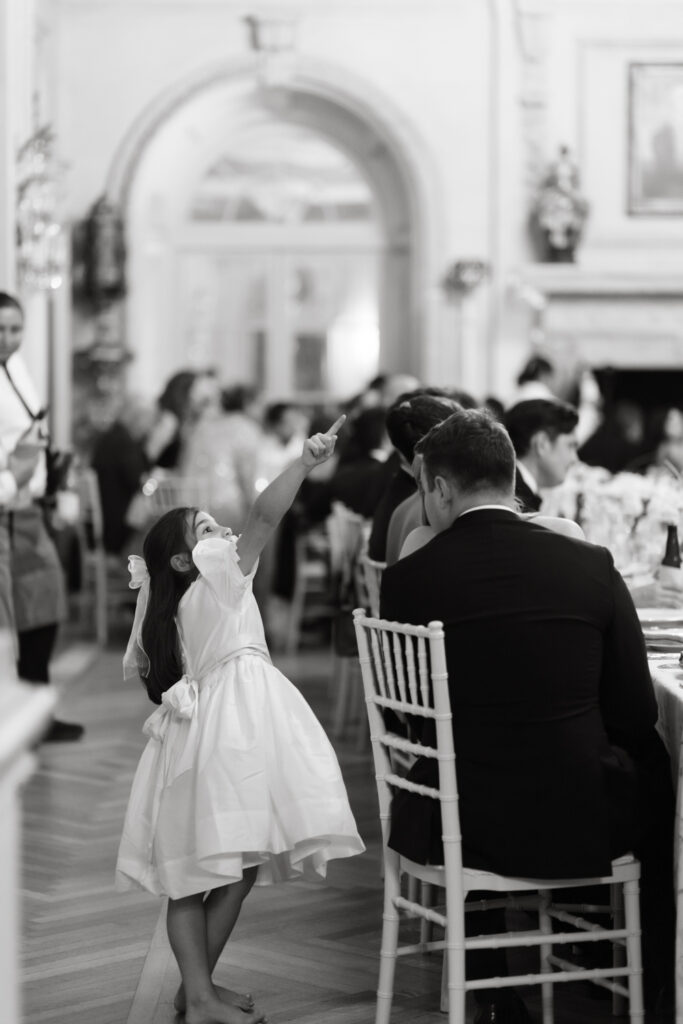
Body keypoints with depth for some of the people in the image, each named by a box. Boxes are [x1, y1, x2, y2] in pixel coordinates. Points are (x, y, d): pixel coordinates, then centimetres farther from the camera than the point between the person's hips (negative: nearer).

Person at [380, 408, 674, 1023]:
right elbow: (635, 714, -1)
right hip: (578, 829, -1)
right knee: (652, 764, 28)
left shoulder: (408, 579, -8)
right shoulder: (591, 564, -7)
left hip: (459, 831, 1)